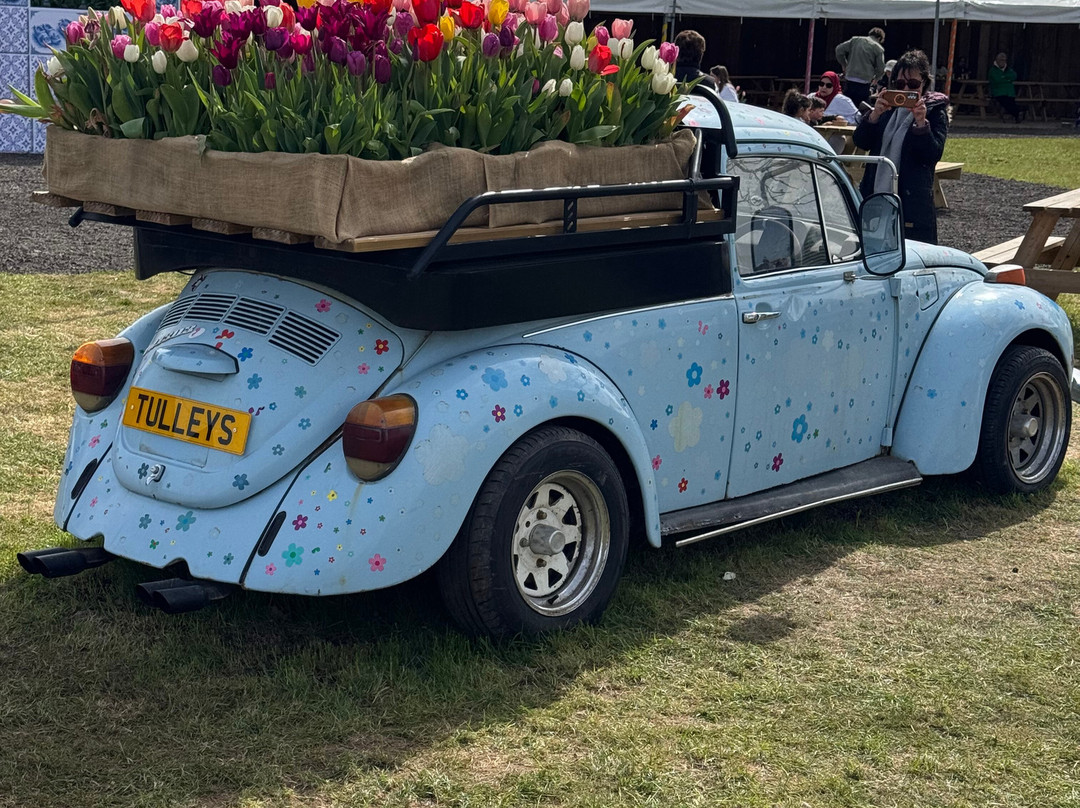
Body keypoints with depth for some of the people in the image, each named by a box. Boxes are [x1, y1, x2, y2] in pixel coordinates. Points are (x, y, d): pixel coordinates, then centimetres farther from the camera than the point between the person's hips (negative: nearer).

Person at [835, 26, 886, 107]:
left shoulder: (855, 40, 9)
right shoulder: (878, 48, -1)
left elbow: (839, 49, 7)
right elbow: (881, 69, -3)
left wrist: (844, 64, 17)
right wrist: (874, 77, 16)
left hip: (849, 79, 4)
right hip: (864, 81, -4)